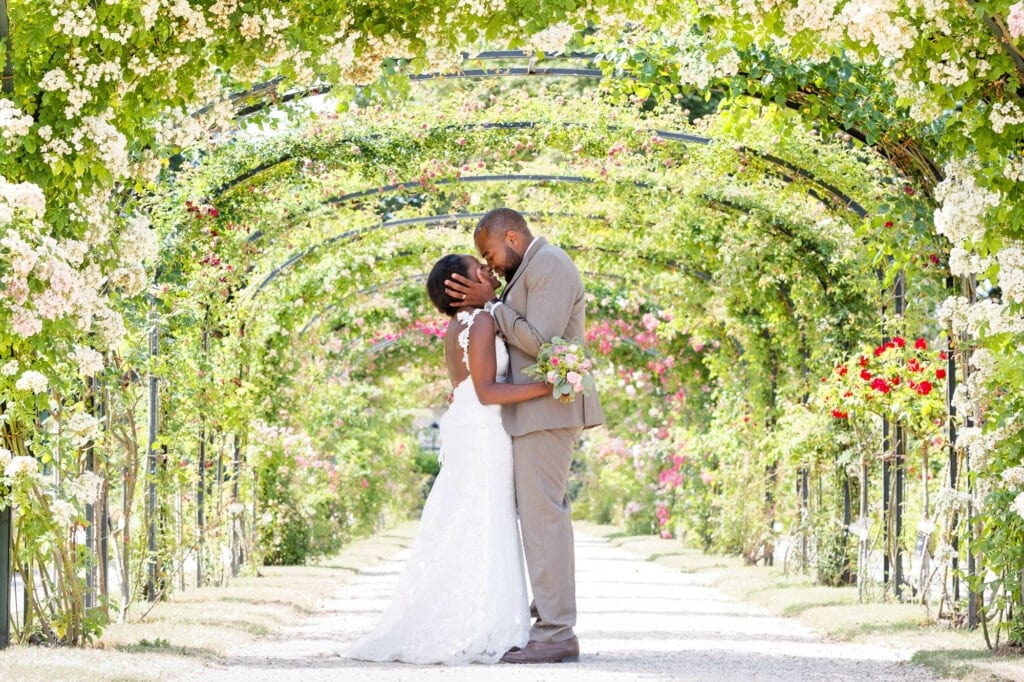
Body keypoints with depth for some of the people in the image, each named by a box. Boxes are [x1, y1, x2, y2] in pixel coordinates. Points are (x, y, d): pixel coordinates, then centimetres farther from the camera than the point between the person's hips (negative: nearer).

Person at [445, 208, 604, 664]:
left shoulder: (548, 265, -12)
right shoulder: (534, 268, 21)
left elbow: (540, 340, -20)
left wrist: (492, 305, -11)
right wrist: (489, 302, 5)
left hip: (545, 410, -11)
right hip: (540, 414, 11)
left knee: (543, 515, -12)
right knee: (543, 516, 9)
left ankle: (556, 634, -12)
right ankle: (549, 622, 9)